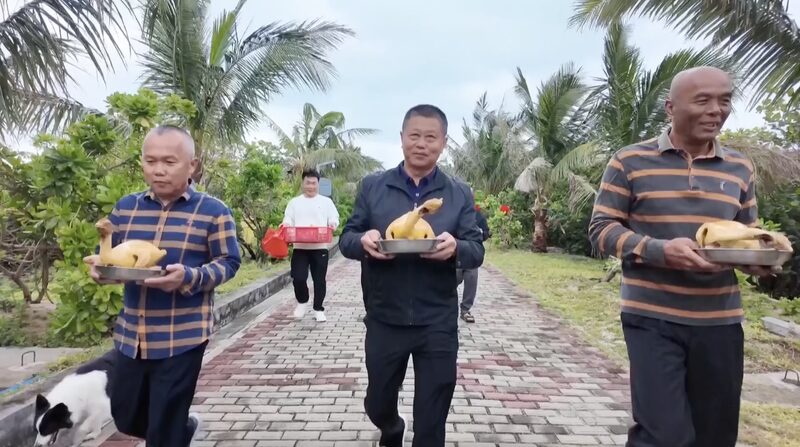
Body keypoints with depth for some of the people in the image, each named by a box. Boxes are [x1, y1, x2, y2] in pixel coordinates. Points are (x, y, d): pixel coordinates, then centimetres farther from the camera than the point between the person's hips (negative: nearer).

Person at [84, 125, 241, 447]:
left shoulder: (214, 212, -8)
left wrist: (189, 277, -26)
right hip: (130, 334, 6)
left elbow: (228, 262, -8)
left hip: (183, 337, -5)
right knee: (125, 417, 21)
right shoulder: (126, 207, 7)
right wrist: (100, 267, -10)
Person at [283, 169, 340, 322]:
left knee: (319, 280, 3)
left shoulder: (326, 201, 8)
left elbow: (334, 219, 5)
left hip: (320, 247, 0)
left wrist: (332, 224, -18)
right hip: (300, 247, 1)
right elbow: (288, 221, 8)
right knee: (298, 278, -7)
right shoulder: (294, 202, 11)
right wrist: (286, 225, -15)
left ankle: (318, 309, 17)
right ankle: (302, 302, 21)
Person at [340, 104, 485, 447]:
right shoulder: (372, 186, 2)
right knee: (377, 405, 20)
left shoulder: (460, 194, 1)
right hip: (384, 321, 1)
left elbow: (476, 252, -1)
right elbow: (346, 239, 2)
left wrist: (456, 248, -24)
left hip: (437, 325, -1)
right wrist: (363, 241, -22)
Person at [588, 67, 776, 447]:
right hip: (652, 319, -5)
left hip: (720, 321, 5)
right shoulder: (631, 161, -5)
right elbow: (601, 229, -6)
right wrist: (660, 251, -22)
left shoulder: (739, 168, 9)